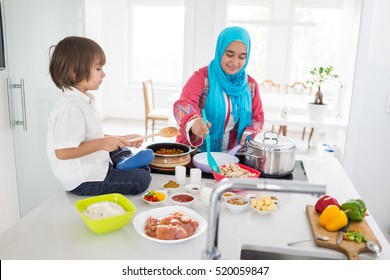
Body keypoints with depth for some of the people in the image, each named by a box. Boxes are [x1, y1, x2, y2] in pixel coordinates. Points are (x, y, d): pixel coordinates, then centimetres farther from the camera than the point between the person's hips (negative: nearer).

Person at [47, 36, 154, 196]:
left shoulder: (83, 101, 9)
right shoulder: (70, 109, -24)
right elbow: (62, 152, -28)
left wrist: (122, 140, 8)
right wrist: (102, 144, -27)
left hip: (94, 167, 10)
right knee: (142, 179, -15)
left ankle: (124, 163, 4)